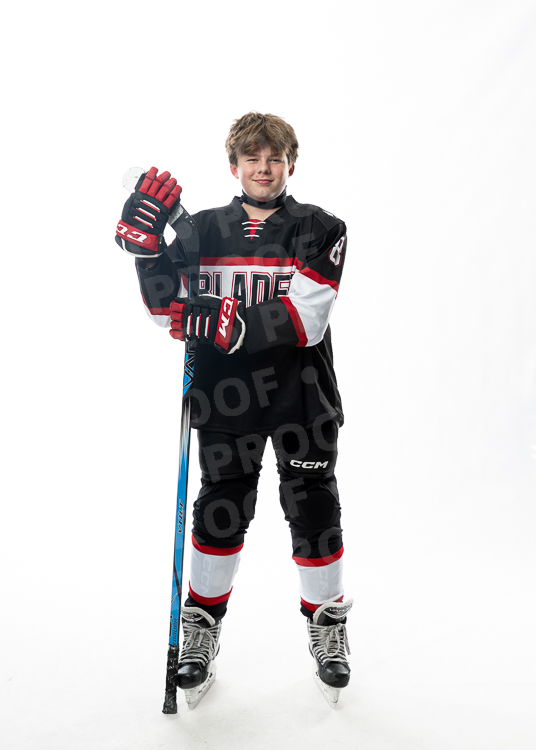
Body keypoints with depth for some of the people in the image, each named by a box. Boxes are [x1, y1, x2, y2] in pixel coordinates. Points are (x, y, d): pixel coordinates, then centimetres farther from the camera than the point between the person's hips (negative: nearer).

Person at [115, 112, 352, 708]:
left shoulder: (319, 230, -3)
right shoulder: (204, 229, 6)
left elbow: (304, 320, -17)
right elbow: (168, 312, -2)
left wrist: (216, 323, -23)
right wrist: (148, 247, -17)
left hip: (301, 399, -1)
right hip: (226, 396, 2)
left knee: (314, 512, 7)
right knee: (220, 511, 10)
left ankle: (326, 625, 30)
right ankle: (203, 623, 30)